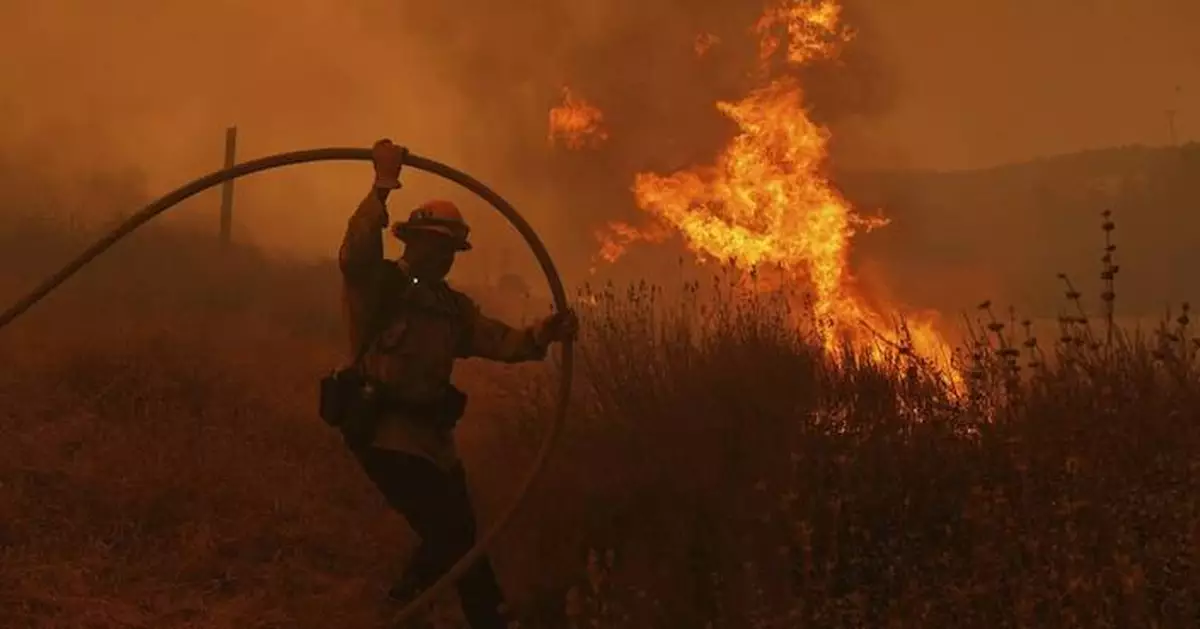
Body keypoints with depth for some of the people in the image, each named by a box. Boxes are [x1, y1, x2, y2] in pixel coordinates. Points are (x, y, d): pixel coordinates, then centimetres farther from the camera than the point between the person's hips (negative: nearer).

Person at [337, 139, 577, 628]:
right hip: (384, 431, -9)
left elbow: (500, 341, 2)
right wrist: (383, 187, -39)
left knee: (457, 536, 17)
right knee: (453, 535, -14)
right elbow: (356, 249, -29)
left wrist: (543, 335, -19)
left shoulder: (452, 307, 16)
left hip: (432, 436, 9)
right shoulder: (376, 284, -6)